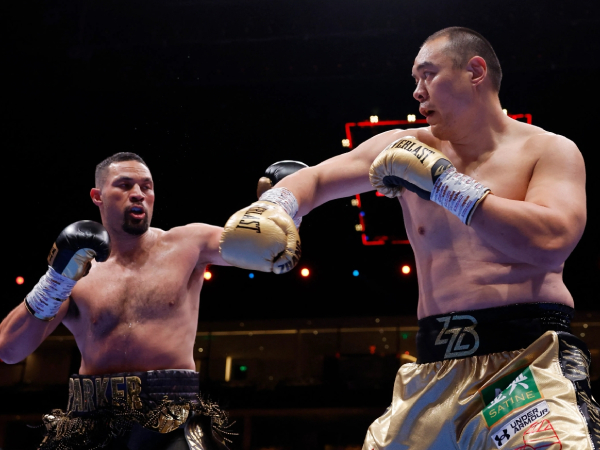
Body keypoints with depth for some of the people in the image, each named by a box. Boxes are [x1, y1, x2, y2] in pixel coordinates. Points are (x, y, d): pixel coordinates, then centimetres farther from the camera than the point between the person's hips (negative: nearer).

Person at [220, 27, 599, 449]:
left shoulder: (551, 150, 0)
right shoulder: (408, 147, 10)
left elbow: (551, 242, -18)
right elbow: (315, 179, 15)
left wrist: (442, 181, -15)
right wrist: (269, 210, -8)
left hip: (530, 358, -3)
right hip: (435, 365, 4)